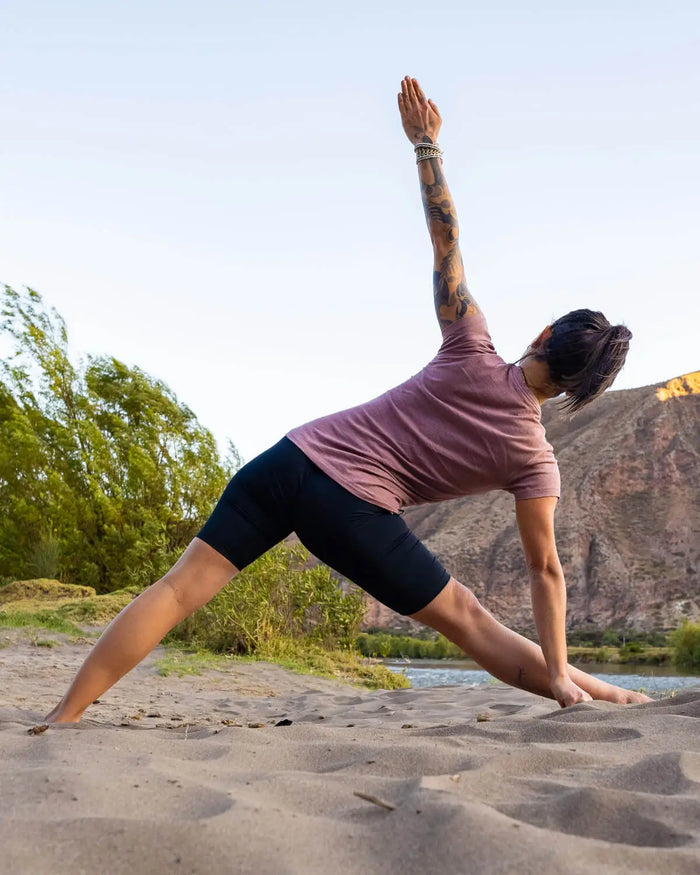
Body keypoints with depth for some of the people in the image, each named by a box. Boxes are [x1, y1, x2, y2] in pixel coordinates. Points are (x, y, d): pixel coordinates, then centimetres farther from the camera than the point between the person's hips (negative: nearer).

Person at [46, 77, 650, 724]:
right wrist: (558, 672, 10)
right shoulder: (534, 457, 0)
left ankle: (63, 715, 5)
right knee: (465, 616, 15)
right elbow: (546, 568, 3)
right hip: (351, 509, -2)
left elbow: (445, 242, 6)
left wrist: (425, 143, 16)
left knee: (182, 587, 2)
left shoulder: (472, 353, 4)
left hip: (294, 453, 3)